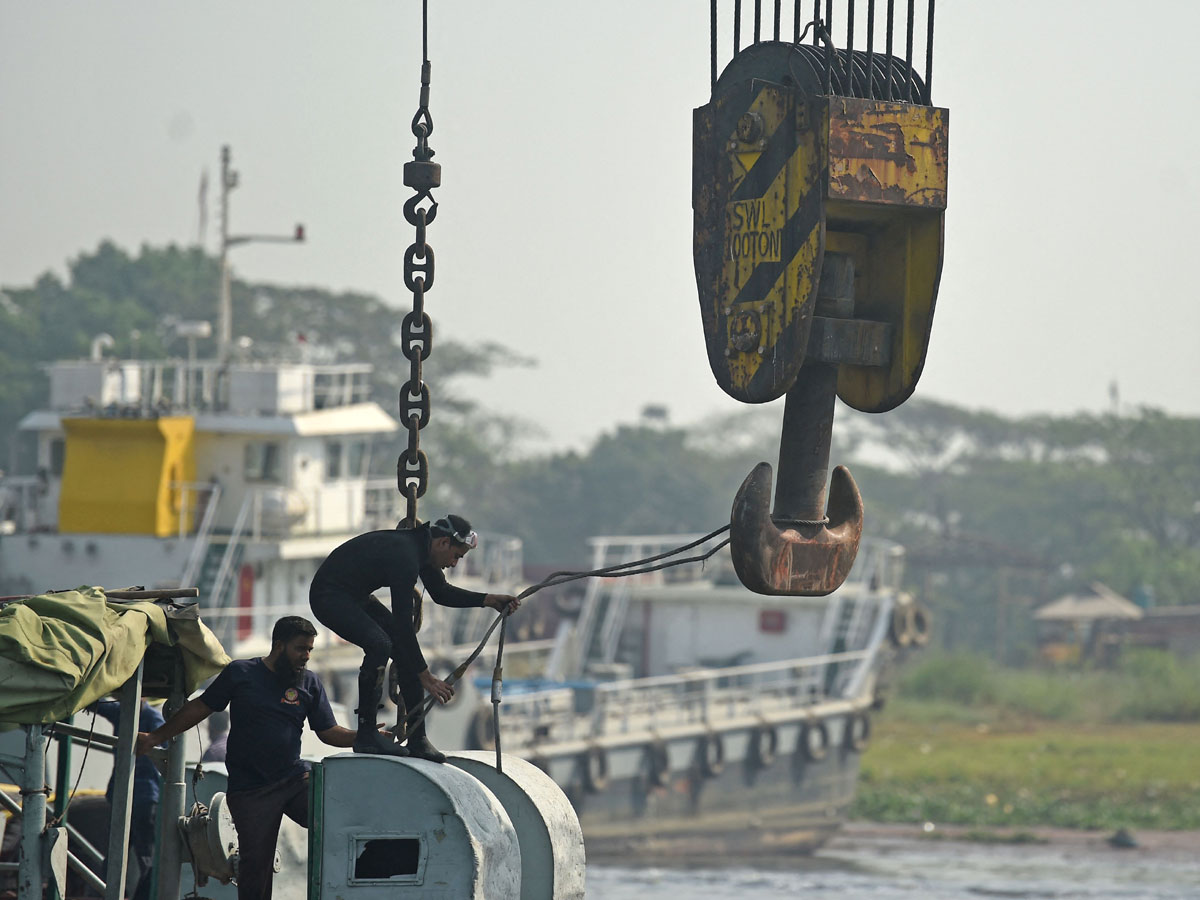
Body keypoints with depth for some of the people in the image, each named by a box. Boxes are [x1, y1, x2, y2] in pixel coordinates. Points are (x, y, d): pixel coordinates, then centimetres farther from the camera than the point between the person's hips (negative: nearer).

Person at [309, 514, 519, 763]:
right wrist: (425, 677, -29)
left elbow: (442, 593, 14)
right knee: (380, 644, -29)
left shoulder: (422, 546, -1)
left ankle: (417, 739, 5)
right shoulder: (404, 556, -31)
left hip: (356, 597, 10)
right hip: (329, 597, -10)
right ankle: (366, 736, -20)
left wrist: (489, 600, 1)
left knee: (406, 648, 2)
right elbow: (402, 621, -31)